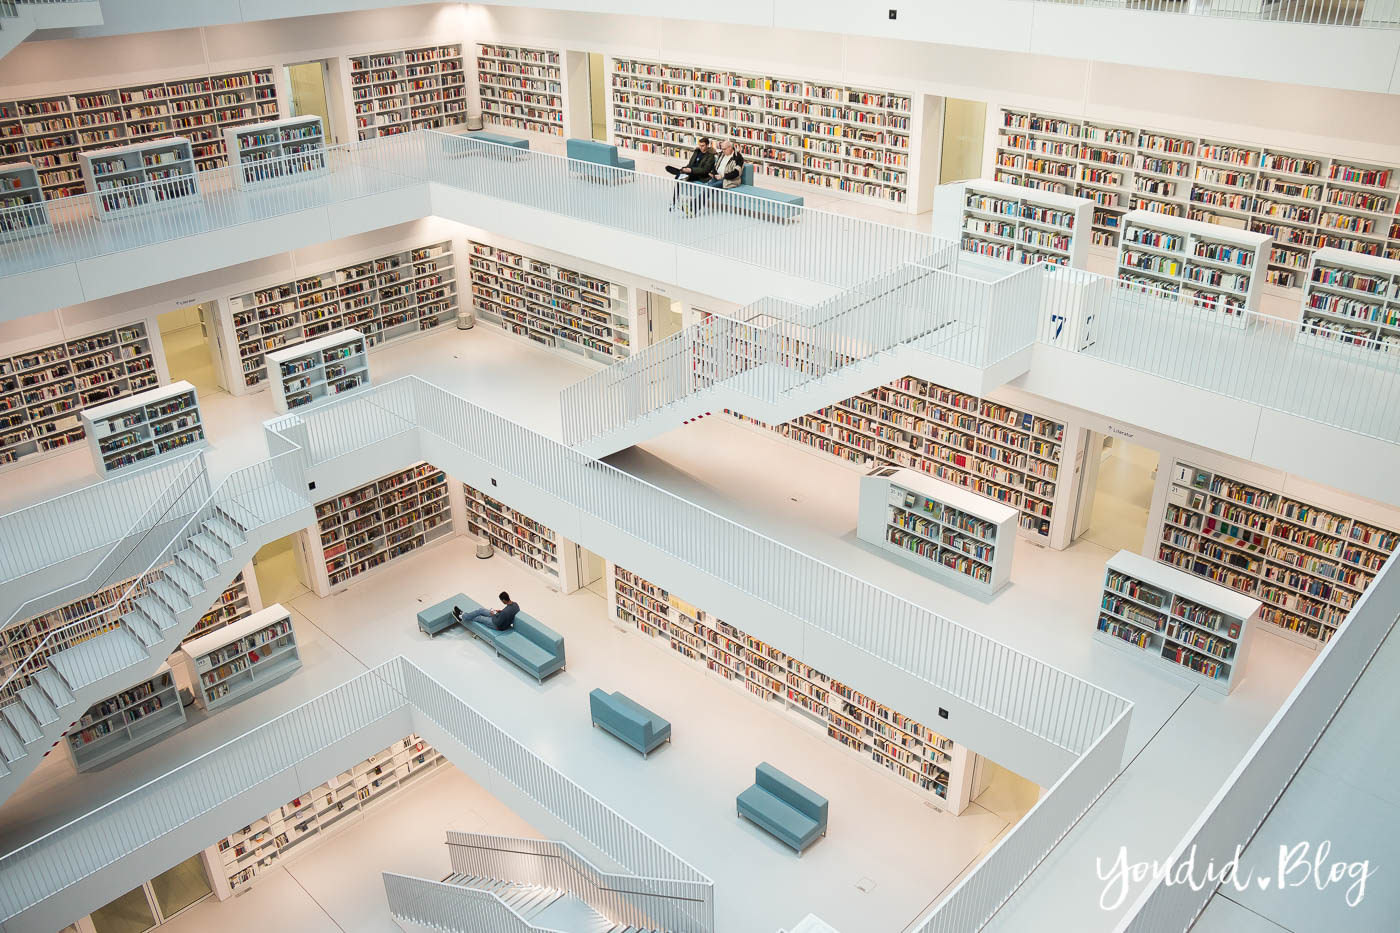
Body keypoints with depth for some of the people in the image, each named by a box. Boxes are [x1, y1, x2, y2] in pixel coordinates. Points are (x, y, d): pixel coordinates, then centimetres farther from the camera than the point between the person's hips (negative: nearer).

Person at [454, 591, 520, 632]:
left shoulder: (505, 612, -40)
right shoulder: (515, 604, -15)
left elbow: (497, 623, -28)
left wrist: (493, 615, -12)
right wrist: (500, 611, 2)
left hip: (500, 627, -8)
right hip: (506, 621, 8)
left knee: (478, 617, 8)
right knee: (480, 610, 12)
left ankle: (462, 617, 32)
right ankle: (463, 614, 31)